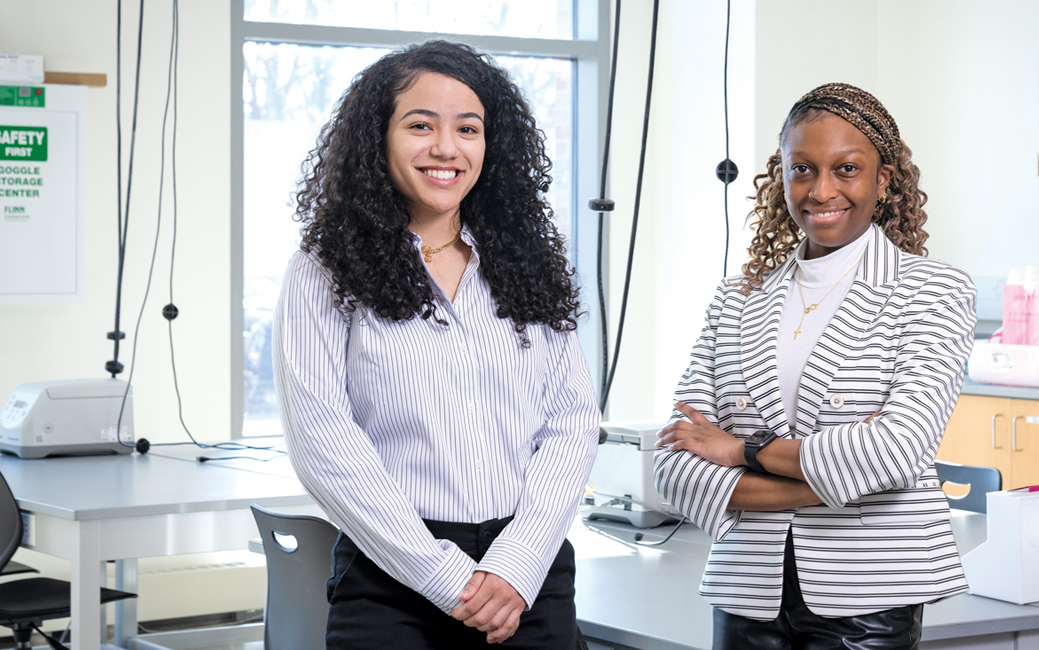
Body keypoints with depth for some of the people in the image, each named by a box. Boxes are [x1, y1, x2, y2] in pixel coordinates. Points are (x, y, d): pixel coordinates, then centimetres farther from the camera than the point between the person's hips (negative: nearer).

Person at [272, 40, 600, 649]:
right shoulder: (326, 273, 0)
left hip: (530, 580, 3)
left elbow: (574, 422, 4)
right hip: (394, 585, -2)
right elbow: (322, 441, -9)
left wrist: (517, 567, -9)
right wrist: (447, 578, -14)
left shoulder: (530, 264, 10)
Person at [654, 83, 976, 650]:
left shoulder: (934, 292, -2)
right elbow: (678, 463, -1)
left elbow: (900, 449, -17)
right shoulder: (737, 300, 8)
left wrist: (747, 449, -8)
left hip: (865, 602, -3)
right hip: (749, 595, 3)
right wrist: (831, 483, -13)